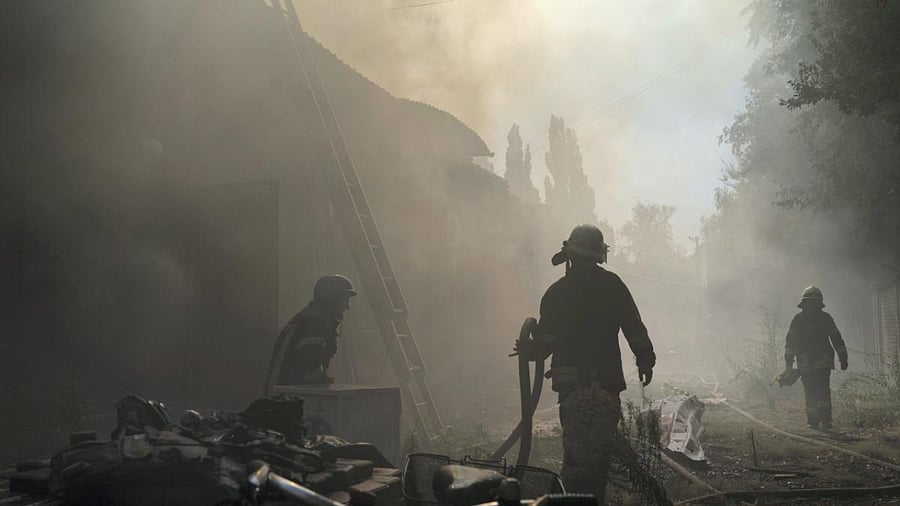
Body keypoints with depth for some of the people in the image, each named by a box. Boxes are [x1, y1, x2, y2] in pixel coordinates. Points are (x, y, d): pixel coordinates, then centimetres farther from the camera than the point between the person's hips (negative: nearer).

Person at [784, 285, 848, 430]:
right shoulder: (798, 319, 2)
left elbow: (836, 339, 12)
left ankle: (825, 420, -16)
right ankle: (812, 421, 9)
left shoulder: (826, 318, 4)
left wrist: (843, 358, 11)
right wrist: (789, 363, -3)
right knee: (810, 393, 2)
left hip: (823, 362, -1)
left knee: (823, 390, -13)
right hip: (805, 365, 1)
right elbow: (790, 341, 2)